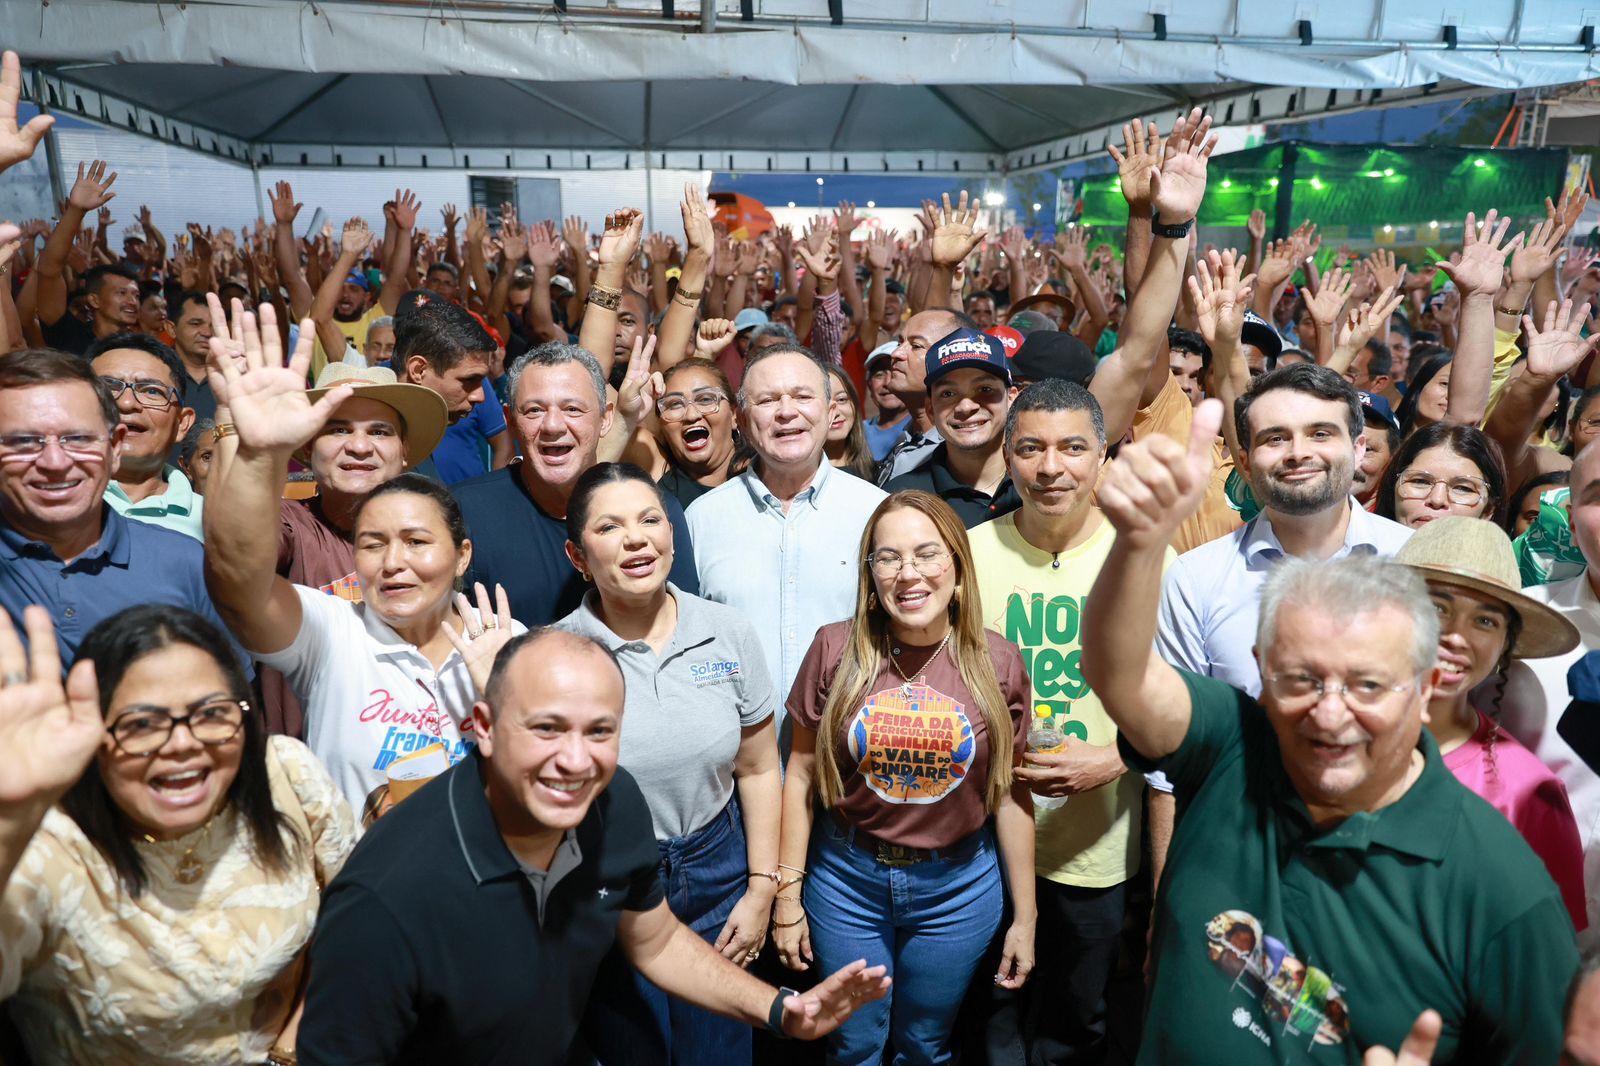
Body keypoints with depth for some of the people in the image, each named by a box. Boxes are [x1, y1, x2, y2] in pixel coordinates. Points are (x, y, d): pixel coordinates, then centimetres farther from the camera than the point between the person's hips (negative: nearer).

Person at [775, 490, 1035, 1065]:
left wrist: (1025, 916, 4)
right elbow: (802, 774, -4)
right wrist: (787, 894, -1)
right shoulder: (837, 649, -12)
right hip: (847, 879, 0)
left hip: (958, 886, 1)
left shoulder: (998, 662, -10)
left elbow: (1010, 794, -2)